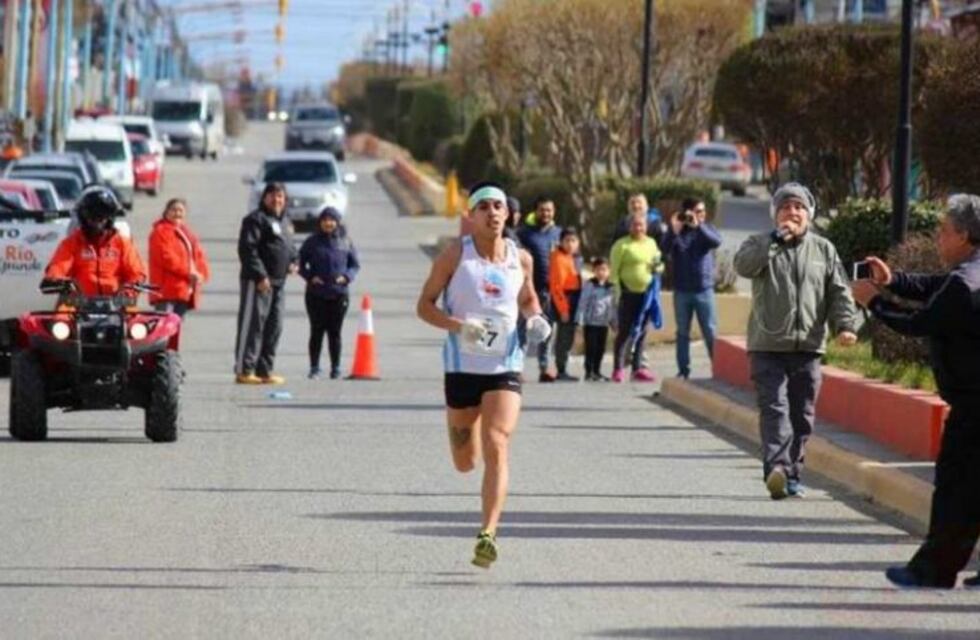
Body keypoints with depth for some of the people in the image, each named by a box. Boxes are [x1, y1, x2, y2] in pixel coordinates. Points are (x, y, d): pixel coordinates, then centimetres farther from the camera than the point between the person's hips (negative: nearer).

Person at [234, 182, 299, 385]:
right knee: (253, 325, -10)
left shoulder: (284, 223, 22)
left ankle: (265, 370, 18)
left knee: (274, 327, 11)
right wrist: (260, 275, -22)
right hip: (259, 282, -9)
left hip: (278, 283, 9)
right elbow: (247, 248, -16)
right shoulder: (256, 219, -7)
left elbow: (290, 247, 32)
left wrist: (294, 262, 10)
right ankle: (244, 370, -10)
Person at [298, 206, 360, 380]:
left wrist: (346, 277, -8)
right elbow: (301, 263, 6)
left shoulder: (345, 242, 5)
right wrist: (310, 277, -11)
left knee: (335, 332, 4)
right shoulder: (312, 242, 3)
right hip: (316, 294, 0)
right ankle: (314, 368, 5)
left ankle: (336, 368, 10)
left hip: (339, 294, 1)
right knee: (317, 331, 0)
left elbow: (355, 264, 11)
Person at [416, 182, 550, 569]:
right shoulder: (455, 255, -4)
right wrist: (458, 325, -20)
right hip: (462, 365, 0)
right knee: (465, 463, 11)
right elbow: (425, 305, -2)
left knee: (497, 448, -18)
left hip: (505, 366, 1)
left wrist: (535, 319, 0)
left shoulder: (520, 259, 4)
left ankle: (488, 535, -22)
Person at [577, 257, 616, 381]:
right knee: (591, 347, -4)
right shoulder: (589, 285, -7)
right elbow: (582, 303, -9)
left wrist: (614, 322, 16)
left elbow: (613, 306, 15)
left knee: (601, 348, 9)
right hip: (590, 323, -5)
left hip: (604, 324, 5)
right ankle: (589, 372, 1)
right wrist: (580, 321, -13)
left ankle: (597, 372, 18)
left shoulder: (610, 287, 8)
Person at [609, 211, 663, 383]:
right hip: (629, 293, -5)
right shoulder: (622, 245, -3)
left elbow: (658, 264, 25)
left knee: (642, 332, 8)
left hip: (647, 293, 5)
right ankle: (618, 369, -2)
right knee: (625, 331, -5)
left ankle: (638, 367, 14)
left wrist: (658, 268, 1)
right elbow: (614, 270, -6)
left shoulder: (651, 243, 14)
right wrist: (618, 290, -15)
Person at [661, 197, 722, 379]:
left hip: (704, 289, 0)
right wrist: (674, 230, -31)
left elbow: (717, 241, -18)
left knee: (711, 332, -2)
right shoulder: (676, 231, 1)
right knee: (683, 332, 6)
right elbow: (665, 250, -15)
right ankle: (683, 370, 12)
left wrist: (698, 226, -31)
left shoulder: (705, 229, 3)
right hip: (681, 290, 0)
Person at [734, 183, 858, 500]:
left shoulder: (824, 250, 13)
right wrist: (777, 239, -18)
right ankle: (777, 467, -30)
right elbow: (743, 265, -16)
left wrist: (845, 324, -6)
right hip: (768, 346, -3)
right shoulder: (761, 245, 5)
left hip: (808, 347, 3)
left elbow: (839, 292, 10)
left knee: (802, 416, 6)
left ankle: (792, 475, 13)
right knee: (774, 408, -16)